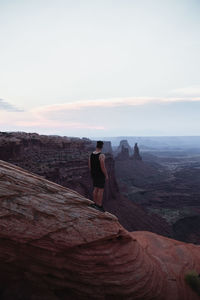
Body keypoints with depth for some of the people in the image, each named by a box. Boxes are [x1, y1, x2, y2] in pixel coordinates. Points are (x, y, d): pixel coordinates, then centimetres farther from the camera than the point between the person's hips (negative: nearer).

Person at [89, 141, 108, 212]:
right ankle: (100, 206, 6)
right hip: (100, 175, -7)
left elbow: (90, 166, 7)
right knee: (101, 190, 1)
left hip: (94, 174, 7)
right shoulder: (101, 155, -22)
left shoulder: (91, 155, 1)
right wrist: (106, 175, -9)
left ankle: (95, 204, 24)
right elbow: (103, 167, -22)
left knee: (95, 189, 16)